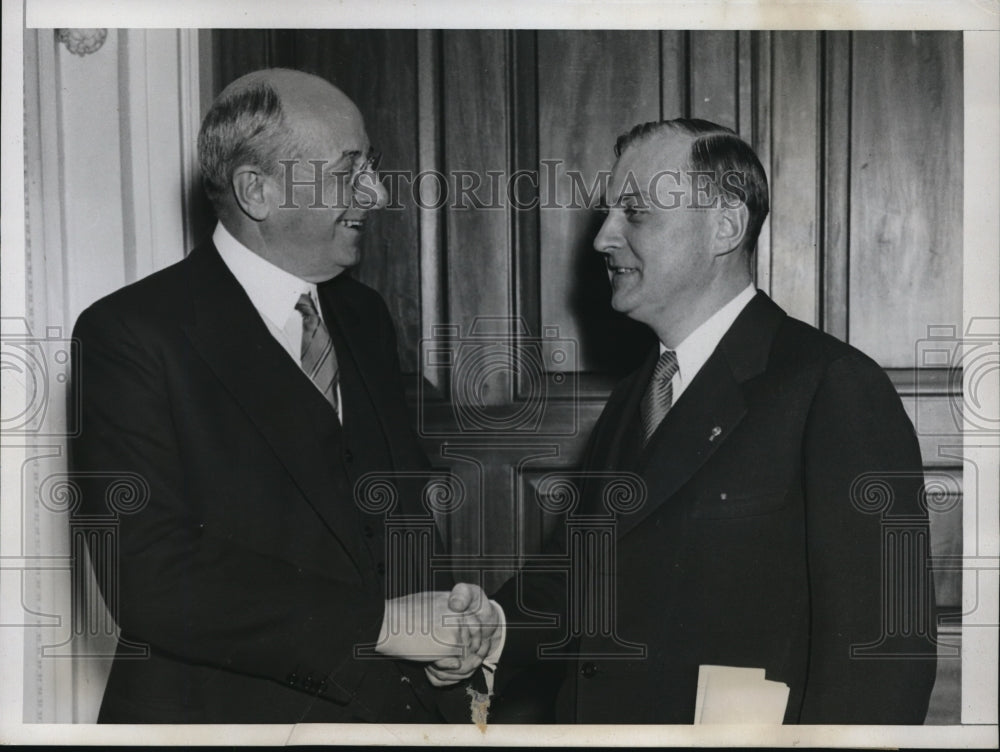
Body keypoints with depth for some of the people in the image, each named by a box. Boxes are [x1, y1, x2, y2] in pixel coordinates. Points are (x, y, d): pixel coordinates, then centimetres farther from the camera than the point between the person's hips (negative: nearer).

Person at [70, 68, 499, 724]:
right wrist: (377, 623, -24)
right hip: (225, 712, -6)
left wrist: (451, 609, -8)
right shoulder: (130, 335, -16)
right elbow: (150, 577, -23)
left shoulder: (363, 315, 5)